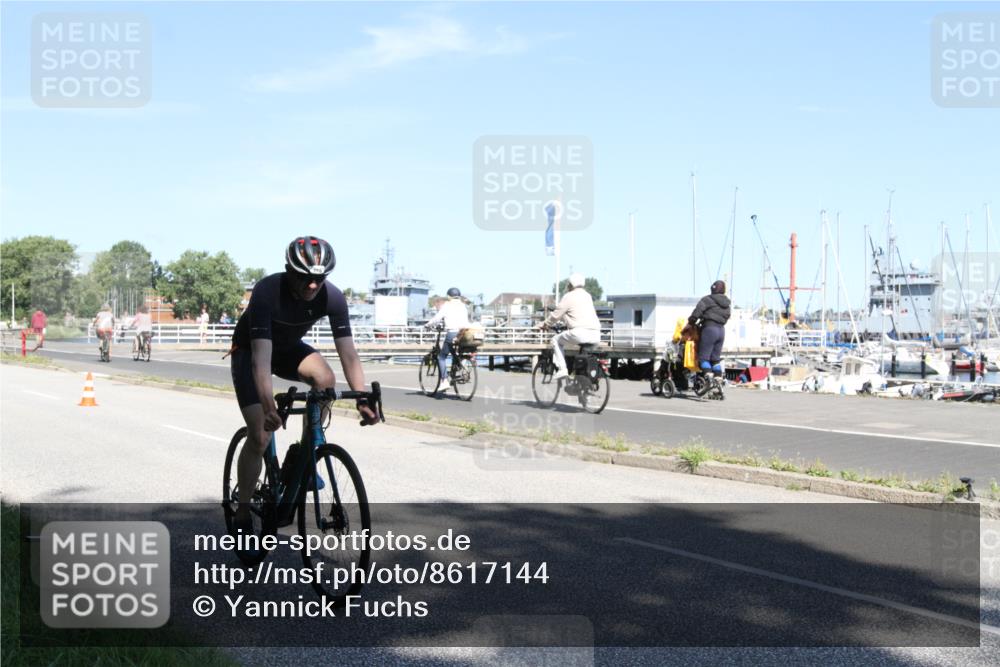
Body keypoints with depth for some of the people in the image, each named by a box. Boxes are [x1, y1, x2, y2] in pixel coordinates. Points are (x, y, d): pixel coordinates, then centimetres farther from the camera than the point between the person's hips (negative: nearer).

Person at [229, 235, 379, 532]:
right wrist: (270, 409, -53)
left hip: (289, 347, 4)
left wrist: (362, 400, -37)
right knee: (260, 436, -13)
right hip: (249, 351, -3)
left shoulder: (332, 297, -24)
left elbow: (348, 354, -25)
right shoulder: (267, 292, -36)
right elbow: (261, 358, -42)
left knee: (325, 378, -29)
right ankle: (242, 514, 4)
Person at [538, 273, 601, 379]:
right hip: (596, 335, 6)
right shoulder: (587, 295, 24)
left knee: (556, 340, 14)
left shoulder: (569, 296, 3)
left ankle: (561, 369, 3)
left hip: (580, 332, -6)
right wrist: (566, 320, 50)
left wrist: (544, 324, 21)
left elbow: (556, 315, 5)